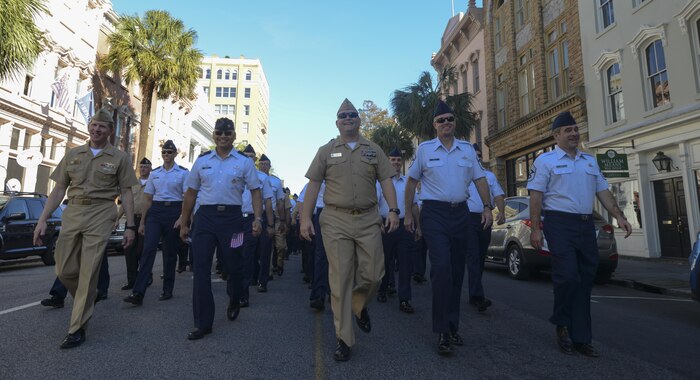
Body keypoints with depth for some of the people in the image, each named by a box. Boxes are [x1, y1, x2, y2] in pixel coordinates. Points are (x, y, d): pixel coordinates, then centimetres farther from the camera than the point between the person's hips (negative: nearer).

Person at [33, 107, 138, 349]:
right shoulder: (73, 155, 13)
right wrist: (42, 219, 3)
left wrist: (130, 226, -4)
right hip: (72, 213, 4)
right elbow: (59, 189, 12)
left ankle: (77, 329, 7)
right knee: (65, 270, 6)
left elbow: (126, 193, 2)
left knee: (88, 272, -4)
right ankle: (86, 301, 35)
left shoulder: (119, 158, 4)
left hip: (101, 215, -4)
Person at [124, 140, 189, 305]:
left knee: (170, 252, 5)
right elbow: (148, 199, 14)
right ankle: (138, 293, -10)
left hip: (174, 211, -2)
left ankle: (167, 290, 17)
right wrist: (142, 222, 10)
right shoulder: (154, 173, 12)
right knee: (148, 249, -10)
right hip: (155, 211, 3)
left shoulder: (183, 172, 1)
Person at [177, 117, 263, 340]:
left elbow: (255, 192, 2)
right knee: (201, 269, -1)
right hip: (205, 216, 2)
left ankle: (234, 302, 40)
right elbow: (191, 193, 15)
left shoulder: (244, 163, 5)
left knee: (233, 266, 8)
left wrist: (258, 218, -11)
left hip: (231, 216, -2)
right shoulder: (201, 161, 11)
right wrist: (184, 223, 14)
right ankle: (202, 323, 10)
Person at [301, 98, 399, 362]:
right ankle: (344, 339, 12)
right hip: (336, 221, -1)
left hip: (368, 220, 2)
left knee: (373, 274, 1)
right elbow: (313, 184, 4)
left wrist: (393, 210, -7)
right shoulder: (326, 151, 9)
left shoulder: (374, 150, 12)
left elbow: (386, 181, 6)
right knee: (340, 279, 0)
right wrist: (306, 217, -3)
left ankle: (359, 306, 35)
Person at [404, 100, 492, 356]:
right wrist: (408, 213, 2)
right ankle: (443, 331, -6)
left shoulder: (468, 149, 12)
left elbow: (479, 179, 13)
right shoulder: (424, 149, 3)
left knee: (457, 271, 9)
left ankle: (453, 325, 23)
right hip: (434, 214, -4)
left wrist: (487, 206, -1)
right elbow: (412, 181, 6)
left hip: (461, 213, 4)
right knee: (441, 268, -15)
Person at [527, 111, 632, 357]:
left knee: (585, 281, 7)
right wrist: (535, 228, -14)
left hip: (586, 225, 6)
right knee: (567, 277, -13)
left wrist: (619, 216, 4)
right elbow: (536, 196, -6)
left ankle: (581, 338, 16)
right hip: (559, 224, -6)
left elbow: (603, 191, 18)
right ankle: (562, 325, 11)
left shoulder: (590, 161, 19)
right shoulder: (546, 161, 0)